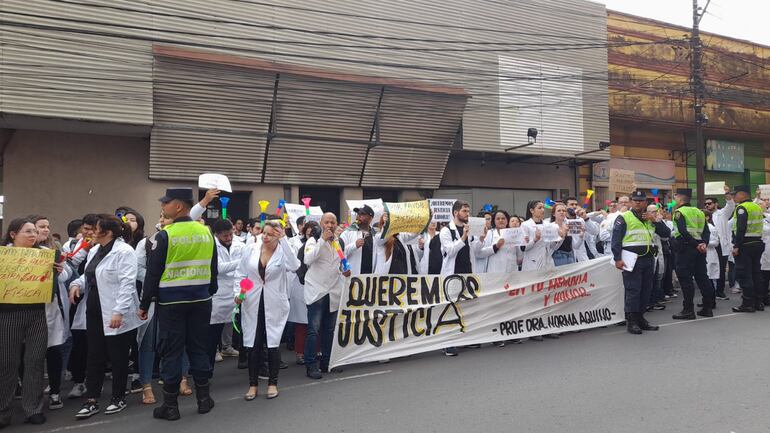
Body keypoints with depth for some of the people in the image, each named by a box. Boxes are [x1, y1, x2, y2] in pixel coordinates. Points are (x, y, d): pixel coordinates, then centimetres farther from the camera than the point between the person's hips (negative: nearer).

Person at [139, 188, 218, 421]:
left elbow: (153, 273, -10)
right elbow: (213, 268, 10)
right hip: (201, 299, 5)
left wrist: (144, 304, -1)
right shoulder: (206, 232, 2)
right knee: (198, 347, 13)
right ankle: (204, 398, 19)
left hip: (171, 301, -5)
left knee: (171, 350, 4)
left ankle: (170, 405, 12)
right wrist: (210, 293, 21)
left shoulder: (165, 235, -13)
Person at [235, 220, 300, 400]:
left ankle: (273, 383, 20)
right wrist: (238, 292, -7)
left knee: (273, 344, 3)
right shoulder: (251, 249, 1)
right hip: (252, 304, 2)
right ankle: (253, 384, 21)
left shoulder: (283, 252, -6)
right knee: (253, 344, 7)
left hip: (274, 305, -2)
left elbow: (294, 266, -26)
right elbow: (240, 273, 8)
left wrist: (283, 239, -24)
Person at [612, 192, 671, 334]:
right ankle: (631, 321, 0)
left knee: (646, 290, 11)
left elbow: (666, 234, 11)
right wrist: (618, 259, -17)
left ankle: (640, 318, 22)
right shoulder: (624, 218, -4)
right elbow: (616, 239, -9)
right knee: (633, 290, -6)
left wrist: (655, 220, -2)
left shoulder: (650, 218, 16)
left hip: (648, 259, 7)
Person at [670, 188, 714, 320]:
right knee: (702, 277, 12)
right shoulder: (699, 212, 15)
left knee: (685, 279, -3)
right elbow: (706, 230, 6)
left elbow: (683, 232, -20)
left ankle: (688, 310, -2)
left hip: (685, 248, -7)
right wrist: (703, 243, -7)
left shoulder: (679, 212, -8)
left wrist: (696, 244, -16)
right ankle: (707, 308, 18)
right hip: (699, 249, 8)